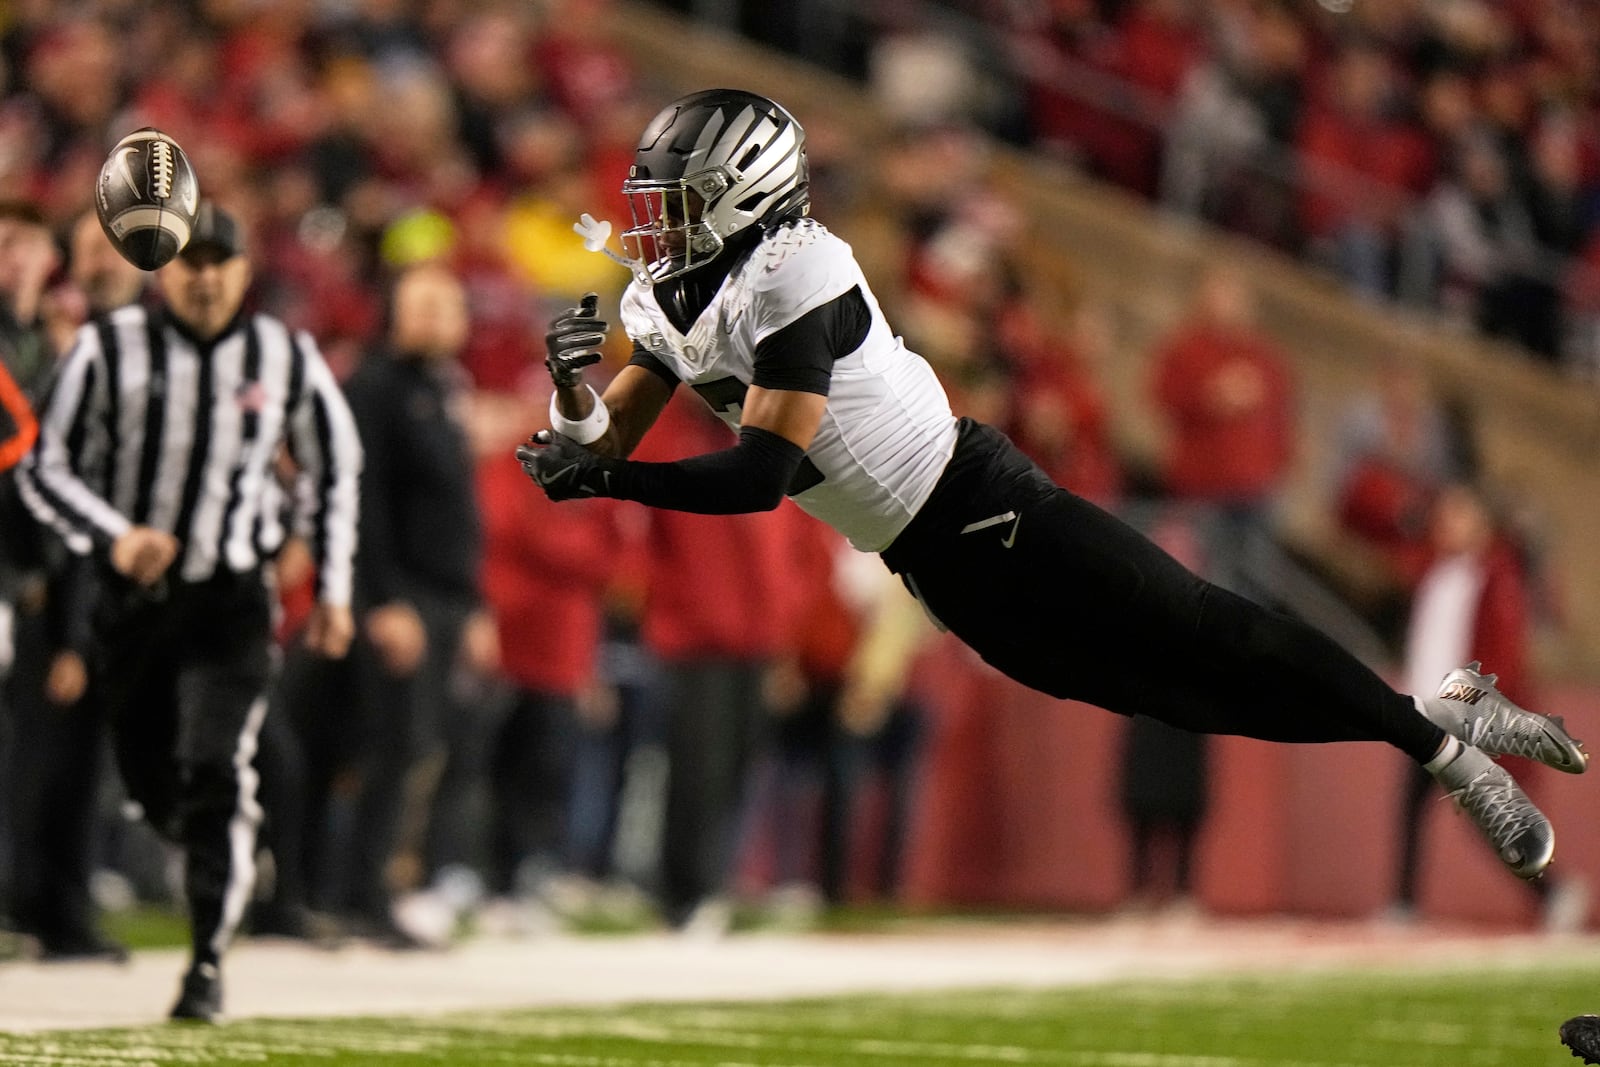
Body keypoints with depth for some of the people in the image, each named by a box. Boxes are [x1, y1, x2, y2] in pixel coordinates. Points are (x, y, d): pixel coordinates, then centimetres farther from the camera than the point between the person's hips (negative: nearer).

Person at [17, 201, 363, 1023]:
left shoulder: (286, 360, -1)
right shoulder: (108, 350, -6)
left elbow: (334, 470, 14)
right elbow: (46, 470, -4)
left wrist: (333, 588, 14)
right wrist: (114, 538, -21)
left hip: (230, 600, -1)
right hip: (130, 595, 1)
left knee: (215, 775, -17)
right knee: (153, 788, 10)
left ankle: (207, 963, -12)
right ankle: (232, 864, 43)